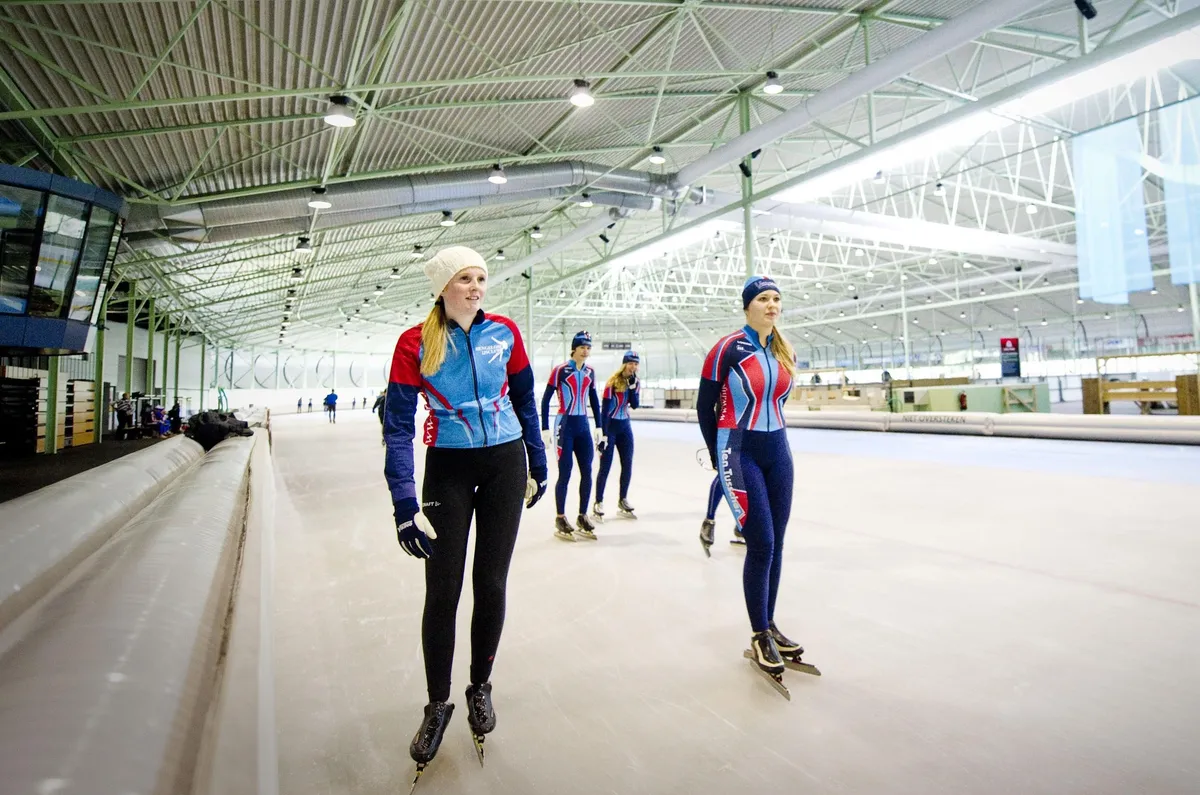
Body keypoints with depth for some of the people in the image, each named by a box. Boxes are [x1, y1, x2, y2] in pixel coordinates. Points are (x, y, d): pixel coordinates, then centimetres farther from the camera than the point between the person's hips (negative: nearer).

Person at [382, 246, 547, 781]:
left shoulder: (503, 332, -2)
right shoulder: (415, 343, -9)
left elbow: (524, 400, 8)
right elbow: (398, 425, -10)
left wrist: (538, 464, 10)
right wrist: (405, 505, -16)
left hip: (504, 463, 2)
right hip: (448, 469, -1)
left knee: (490, 584, 9)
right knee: (442, 590, 3)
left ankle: (480, 687, 33)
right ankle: (437, 705, 27)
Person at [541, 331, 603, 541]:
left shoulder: (590, 372, 9)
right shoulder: (560, 370, -9)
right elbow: (545, 399, -8)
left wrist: (599, 427, 15)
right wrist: (545, 429, -12)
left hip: (583, 426, 6)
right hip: (564, 426, -6)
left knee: (587, 472, 6)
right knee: (565, 473, -4)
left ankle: (582, 517, 20)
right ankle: (560, 520, 11)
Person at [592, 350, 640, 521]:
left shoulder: (634, 381, 4)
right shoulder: (613, 382, -16)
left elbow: (635, 405, -5)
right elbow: (604, 409, -18)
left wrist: (632, 386, -18)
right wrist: (603, 434, -21)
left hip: (625, 426, 7)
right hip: (610, 426, -7)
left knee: (628, 464, 10)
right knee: (605, 466, -3)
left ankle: (623, 501, 25)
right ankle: (598, 503, 8)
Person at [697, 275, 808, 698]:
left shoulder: (785, 353, 7)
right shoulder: (727, 349, -11)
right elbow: (704, 405, -6)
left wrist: (771, 436, 15)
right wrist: (719, 453, 2)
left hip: (777, 450, 6)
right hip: (740, 453, -6)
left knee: (775, 544, 11)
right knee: (761, 544, -5)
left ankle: (769, 624, 28)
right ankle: (759, 637, 13)